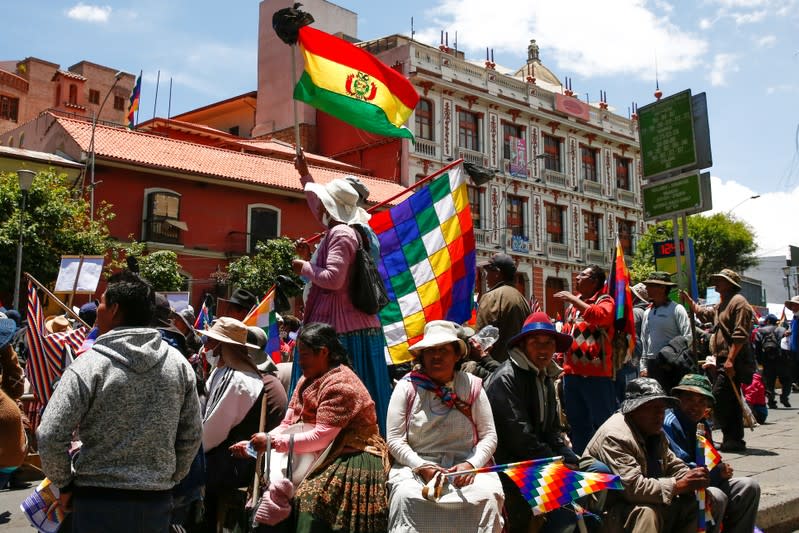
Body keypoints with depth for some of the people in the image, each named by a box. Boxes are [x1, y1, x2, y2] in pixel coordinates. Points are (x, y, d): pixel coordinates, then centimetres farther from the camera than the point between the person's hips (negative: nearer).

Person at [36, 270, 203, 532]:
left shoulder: (89, 365, -13)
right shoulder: (178, 363, -2)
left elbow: (50, 437, -13)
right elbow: (192, 435, 3)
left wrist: (65, 484, 2)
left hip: (99, 502, -3)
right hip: (158, 501, 4)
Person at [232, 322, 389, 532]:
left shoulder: (341, 385, -16)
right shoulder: (308, 380, 12)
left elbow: (321, 437, -22)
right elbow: (287, 425, 8)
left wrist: (272, 442, -19)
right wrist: (253, 444, -6)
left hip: (354, 459, -8)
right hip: (326, 458, 8)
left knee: (310, 497, -30)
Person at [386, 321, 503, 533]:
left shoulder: (472, 386, 5)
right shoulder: (406, 387, 2)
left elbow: (489, 436, 5)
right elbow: (395, 440, 0)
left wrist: (470, 464, -12)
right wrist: (422, 467, -14)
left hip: (465, 466, 1)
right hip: (416, 465, -1)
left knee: (488, 495, -27)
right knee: (406, 496, -32)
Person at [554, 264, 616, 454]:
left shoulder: (605, 301, -4)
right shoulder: (574, 303, 19)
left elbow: (601, 316, -27)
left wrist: (574, 300, -21)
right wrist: (561, 354, 18)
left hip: (596, 374, -8)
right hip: (572, 372, 8)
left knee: (602, 421, -3)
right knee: (577, 421, 15)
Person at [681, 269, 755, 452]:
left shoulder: (738, 302, -10)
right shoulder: (721, 305, 21)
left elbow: (740, 335, -20)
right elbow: (704, 314, 41)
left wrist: (730, 359, -25)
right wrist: (689, 300, 35)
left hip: (733, 361, -10)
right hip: (723, 360, 10)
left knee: (718, 398, -15)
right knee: (730, 401, 12)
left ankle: (732, 439, -11)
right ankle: (735, 440, 17)